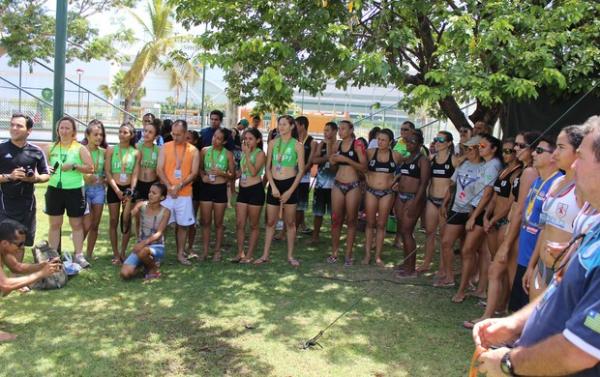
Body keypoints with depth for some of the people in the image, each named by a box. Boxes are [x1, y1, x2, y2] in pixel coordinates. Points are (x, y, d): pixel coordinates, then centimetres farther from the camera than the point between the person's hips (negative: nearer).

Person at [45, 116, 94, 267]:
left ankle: (79, 255, 9)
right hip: (54, 190, 3)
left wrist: (74, 166, -19)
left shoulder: (80, 148, -2)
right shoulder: (51, 148, 7)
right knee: (55, 224, 8)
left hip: (74, 191, -2)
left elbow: (90, 168, -7)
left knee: (76, 224, 4)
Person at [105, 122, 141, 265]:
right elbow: (107, 172, -2)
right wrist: (117, 190, -11)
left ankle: (123, 253, 12)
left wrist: (131, 192, -12)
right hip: (114, 189, 0)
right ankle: (116, 254, 9)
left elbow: (135, 175, 0)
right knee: (113, 221, 2)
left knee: (126, 221, 0)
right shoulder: (111, 150, 2)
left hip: (129, 189, 0)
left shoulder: (136, 153, 3)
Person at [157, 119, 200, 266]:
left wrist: (179, 186, -14)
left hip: (185, 194, 0)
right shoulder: (165, 147, 2)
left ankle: (180, 254, 17)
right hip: (166, 192, 0)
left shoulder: (193, 150, 2)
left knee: (183, 224, 6)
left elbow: (194, 173, -3)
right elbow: (159, 170, -3)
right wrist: (170, 187, -14)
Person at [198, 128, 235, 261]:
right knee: (205, 221, 6)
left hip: (221, 189, -2)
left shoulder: (228, 154, -3)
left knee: (218, 222, 7)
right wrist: (203, 176, -7)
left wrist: (222, 173, -16)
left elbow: (232, 174, 3)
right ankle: (205, 250, 16)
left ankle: (217, 251, 19)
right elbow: (200, 168, 13)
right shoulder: (204, 150, 2)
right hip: (206, 188, 2)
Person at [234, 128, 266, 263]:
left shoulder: (260, 153, -8)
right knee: (239, 224, 5)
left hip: (255, 190, -7)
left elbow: (254, 172, -22)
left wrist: (247, 154, -20)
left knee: (253, 225, 3)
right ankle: (240, 252, 14)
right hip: (243, 190, 7)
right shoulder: (244, 153, 12)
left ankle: (249, 255, 10)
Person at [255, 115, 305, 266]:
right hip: (274, 184, 2)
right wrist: (273, 187, -7)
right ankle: (265, 255, 15)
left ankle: (290, 256, 14)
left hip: (290, 184, -2)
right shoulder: (273, 143, 5)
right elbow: (268, 167, 5)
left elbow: (301, 170, -4)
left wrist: (290, 191, -10)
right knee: (270, 221, 7)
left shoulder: (298, 145, -2)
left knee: (290, 222, 5)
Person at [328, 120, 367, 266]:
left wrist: (346, 159, -18)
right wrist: (332, 162, 0)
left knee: (351, 220, 2)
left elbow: (364, 167, -12)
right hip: (338, 184, 4)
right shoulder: (338, 145, 9)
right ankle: (334, 252, 12)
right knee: (336, 219, 4)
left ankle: (348, 254, 9)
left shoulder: (358, 145, -6)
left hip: (353, 186, -4)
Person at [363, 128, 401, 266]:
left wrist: (395, 180, 0)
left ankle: (378, 256, 12)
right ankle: (367, 254, 12)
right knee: (370, 223, 6)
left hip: (387, 193, 0)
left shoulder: (396, 156, -1)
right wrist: (366, 178, -2)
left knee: (381, 225, 5)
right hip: (371, 191, 0)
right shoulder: (370, 152, -2)